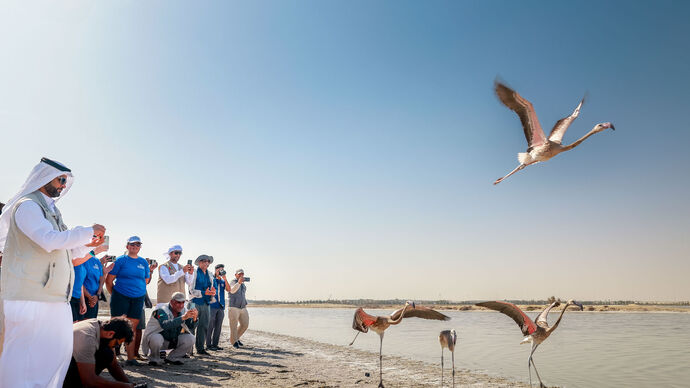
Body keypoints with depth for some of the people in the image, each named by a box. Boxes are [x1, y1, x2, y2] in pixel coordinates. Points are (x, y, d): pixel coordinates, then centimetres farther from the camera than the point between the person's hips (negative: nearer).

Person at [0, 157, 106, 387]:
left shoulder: (50, 210, 20)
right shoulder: (28, 205, -6)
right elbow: (50, 240, -21)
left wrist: (87, 244, 12)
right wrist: (88, 231, -12)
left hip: (56, 299, 9)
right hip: (30, 297, -9)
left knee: (59, 352, 10)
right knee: (24, 355, -4)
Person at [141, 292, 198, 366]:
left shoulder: (183, 310, -5)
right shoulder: (161, 310, -22)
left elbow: (191, 327, -13)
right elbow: (165, 325, -43)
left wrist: (194, 318, -35)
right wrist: (183, 317, -50)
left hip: (173, 340, 5)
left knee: (190, 338, -17)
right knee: (156, 338, -37)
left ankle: (172, 358, 5)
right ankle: (154, 358, -6)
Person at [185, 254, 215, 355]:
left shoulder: (209, 275, 15)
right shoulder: (195, 273, -5)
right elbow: (191, 291, -9)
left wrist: (212, 292, -1)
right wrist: (204, 293, -18)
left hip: (206, 303, 6)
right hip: (196, 303, -6)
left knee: (204, 326, 7)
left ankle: (200, 348, 15)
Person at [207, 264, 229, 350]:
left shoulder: (223, 281, 15)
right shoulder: (211, 279, 3)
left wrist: (224, 278, -10)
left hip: (221, 306, 5)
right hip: (212, 305, -5)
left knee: (218, 326, 6)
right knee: (210, 325, -4)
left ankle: (215, 344, 12)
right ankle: (208, 344, 2)